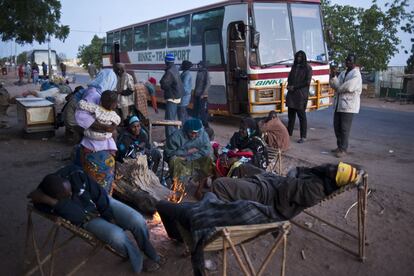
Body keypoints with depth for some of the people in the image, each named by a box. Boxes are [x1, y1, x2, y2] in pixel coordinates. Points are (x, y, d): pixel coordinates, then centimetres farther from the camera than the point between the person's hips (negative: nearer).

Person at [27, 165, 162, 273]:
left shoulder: (74, 173, -26)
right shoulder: (44, 200, -27)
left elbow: (98, 192, -13)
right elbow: (77, 217, -33)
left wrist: (109, 216, -11)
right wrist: (53, 202, -40)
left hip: (103, 203, 2)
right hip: (87, 220, -2)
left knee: (138, 220, -19)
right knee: (117, 236, -29)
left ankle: (151, 254, 10)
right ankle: (140, 263, 2)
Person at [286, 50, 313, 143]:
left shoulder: (307, 68, -2)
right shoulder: (294, 66, 17)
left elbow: (307, 82, -8)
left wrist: (295, 87, -11)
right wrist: (289, 86, 1)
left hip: (301, 95, -6)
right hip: (291, 94, 6)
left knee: (302, 115, -4)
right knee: (291, 114, 10)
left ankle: (303, 136, 0)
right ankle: (289, 132, 19)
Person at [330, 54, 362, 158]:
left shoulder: (356, 74, -9)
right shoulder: (343, 73, 16)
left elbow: (348, 87, -22)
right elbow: (336, 85, 6)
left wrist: (338, 89, -5)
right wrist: (333, 76, -10)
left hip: (349, 105, -8)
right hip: (339, 104, 8)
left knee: (344, 128, -4)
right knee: (337, 126, 12)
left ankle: (343, 149, 4)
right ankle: (339, 146, 26)